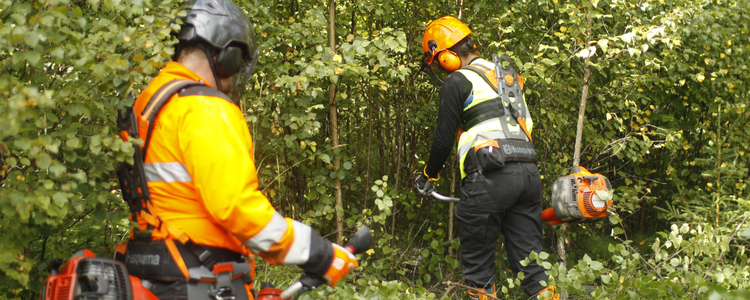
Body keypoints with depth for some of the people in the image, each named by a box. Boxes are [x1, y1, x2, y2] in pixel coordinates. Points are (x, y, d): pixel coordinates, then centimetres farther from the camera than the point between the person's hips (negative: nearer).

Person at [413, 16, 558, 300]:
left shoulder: (458, 81, 1)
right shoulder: (508, 75, 24)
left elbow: (444, 137, 1)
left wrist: (428, 175, 16)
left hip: (491, 177, -7)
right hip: (529, 173, 7)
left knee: (478, 260, 3)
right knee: (529, 257, 9)